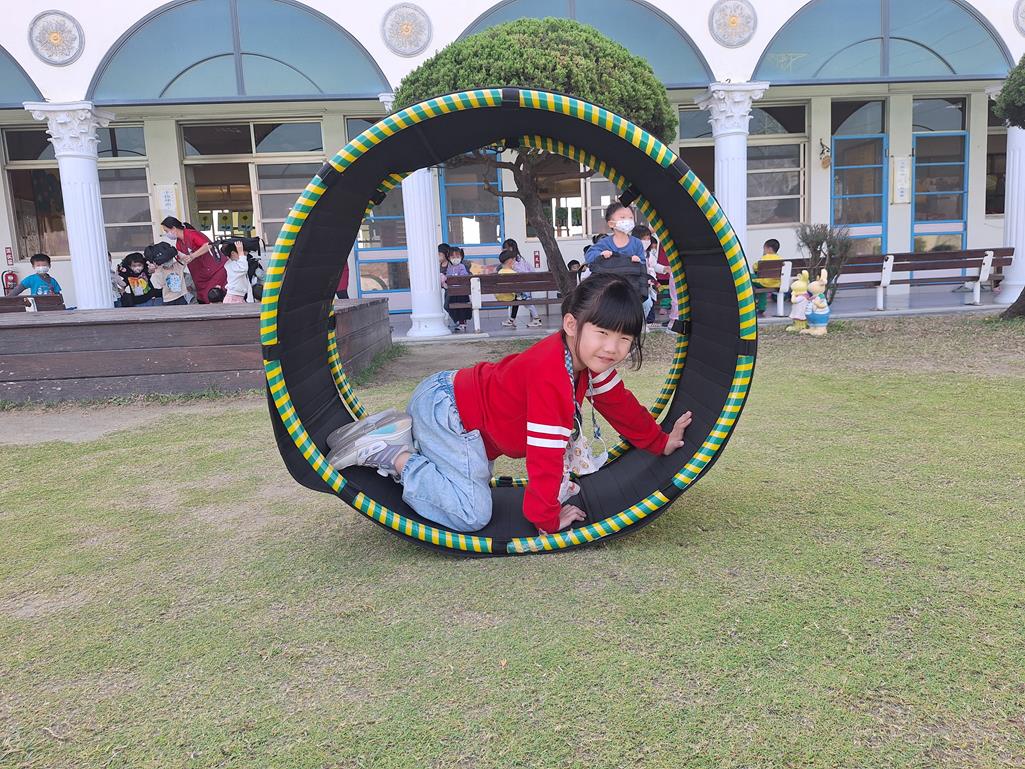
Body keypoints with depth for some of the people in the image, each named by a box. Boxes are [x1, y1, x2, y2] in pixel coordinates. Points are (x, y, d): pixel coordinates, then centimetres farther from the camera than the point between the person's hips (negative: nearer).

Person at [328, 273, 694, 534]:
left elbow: (621, 405, 15)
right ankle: (393, 454, -7)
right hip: (442, 407, -10)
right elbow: (545, 457, -30)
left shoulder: (591, 361, -3)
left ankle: (404, 442, 21)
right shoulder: (550, 375, -33)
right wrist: (547, 519, -19)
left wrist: (661, 442, 23)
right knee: (473, 514, -18)